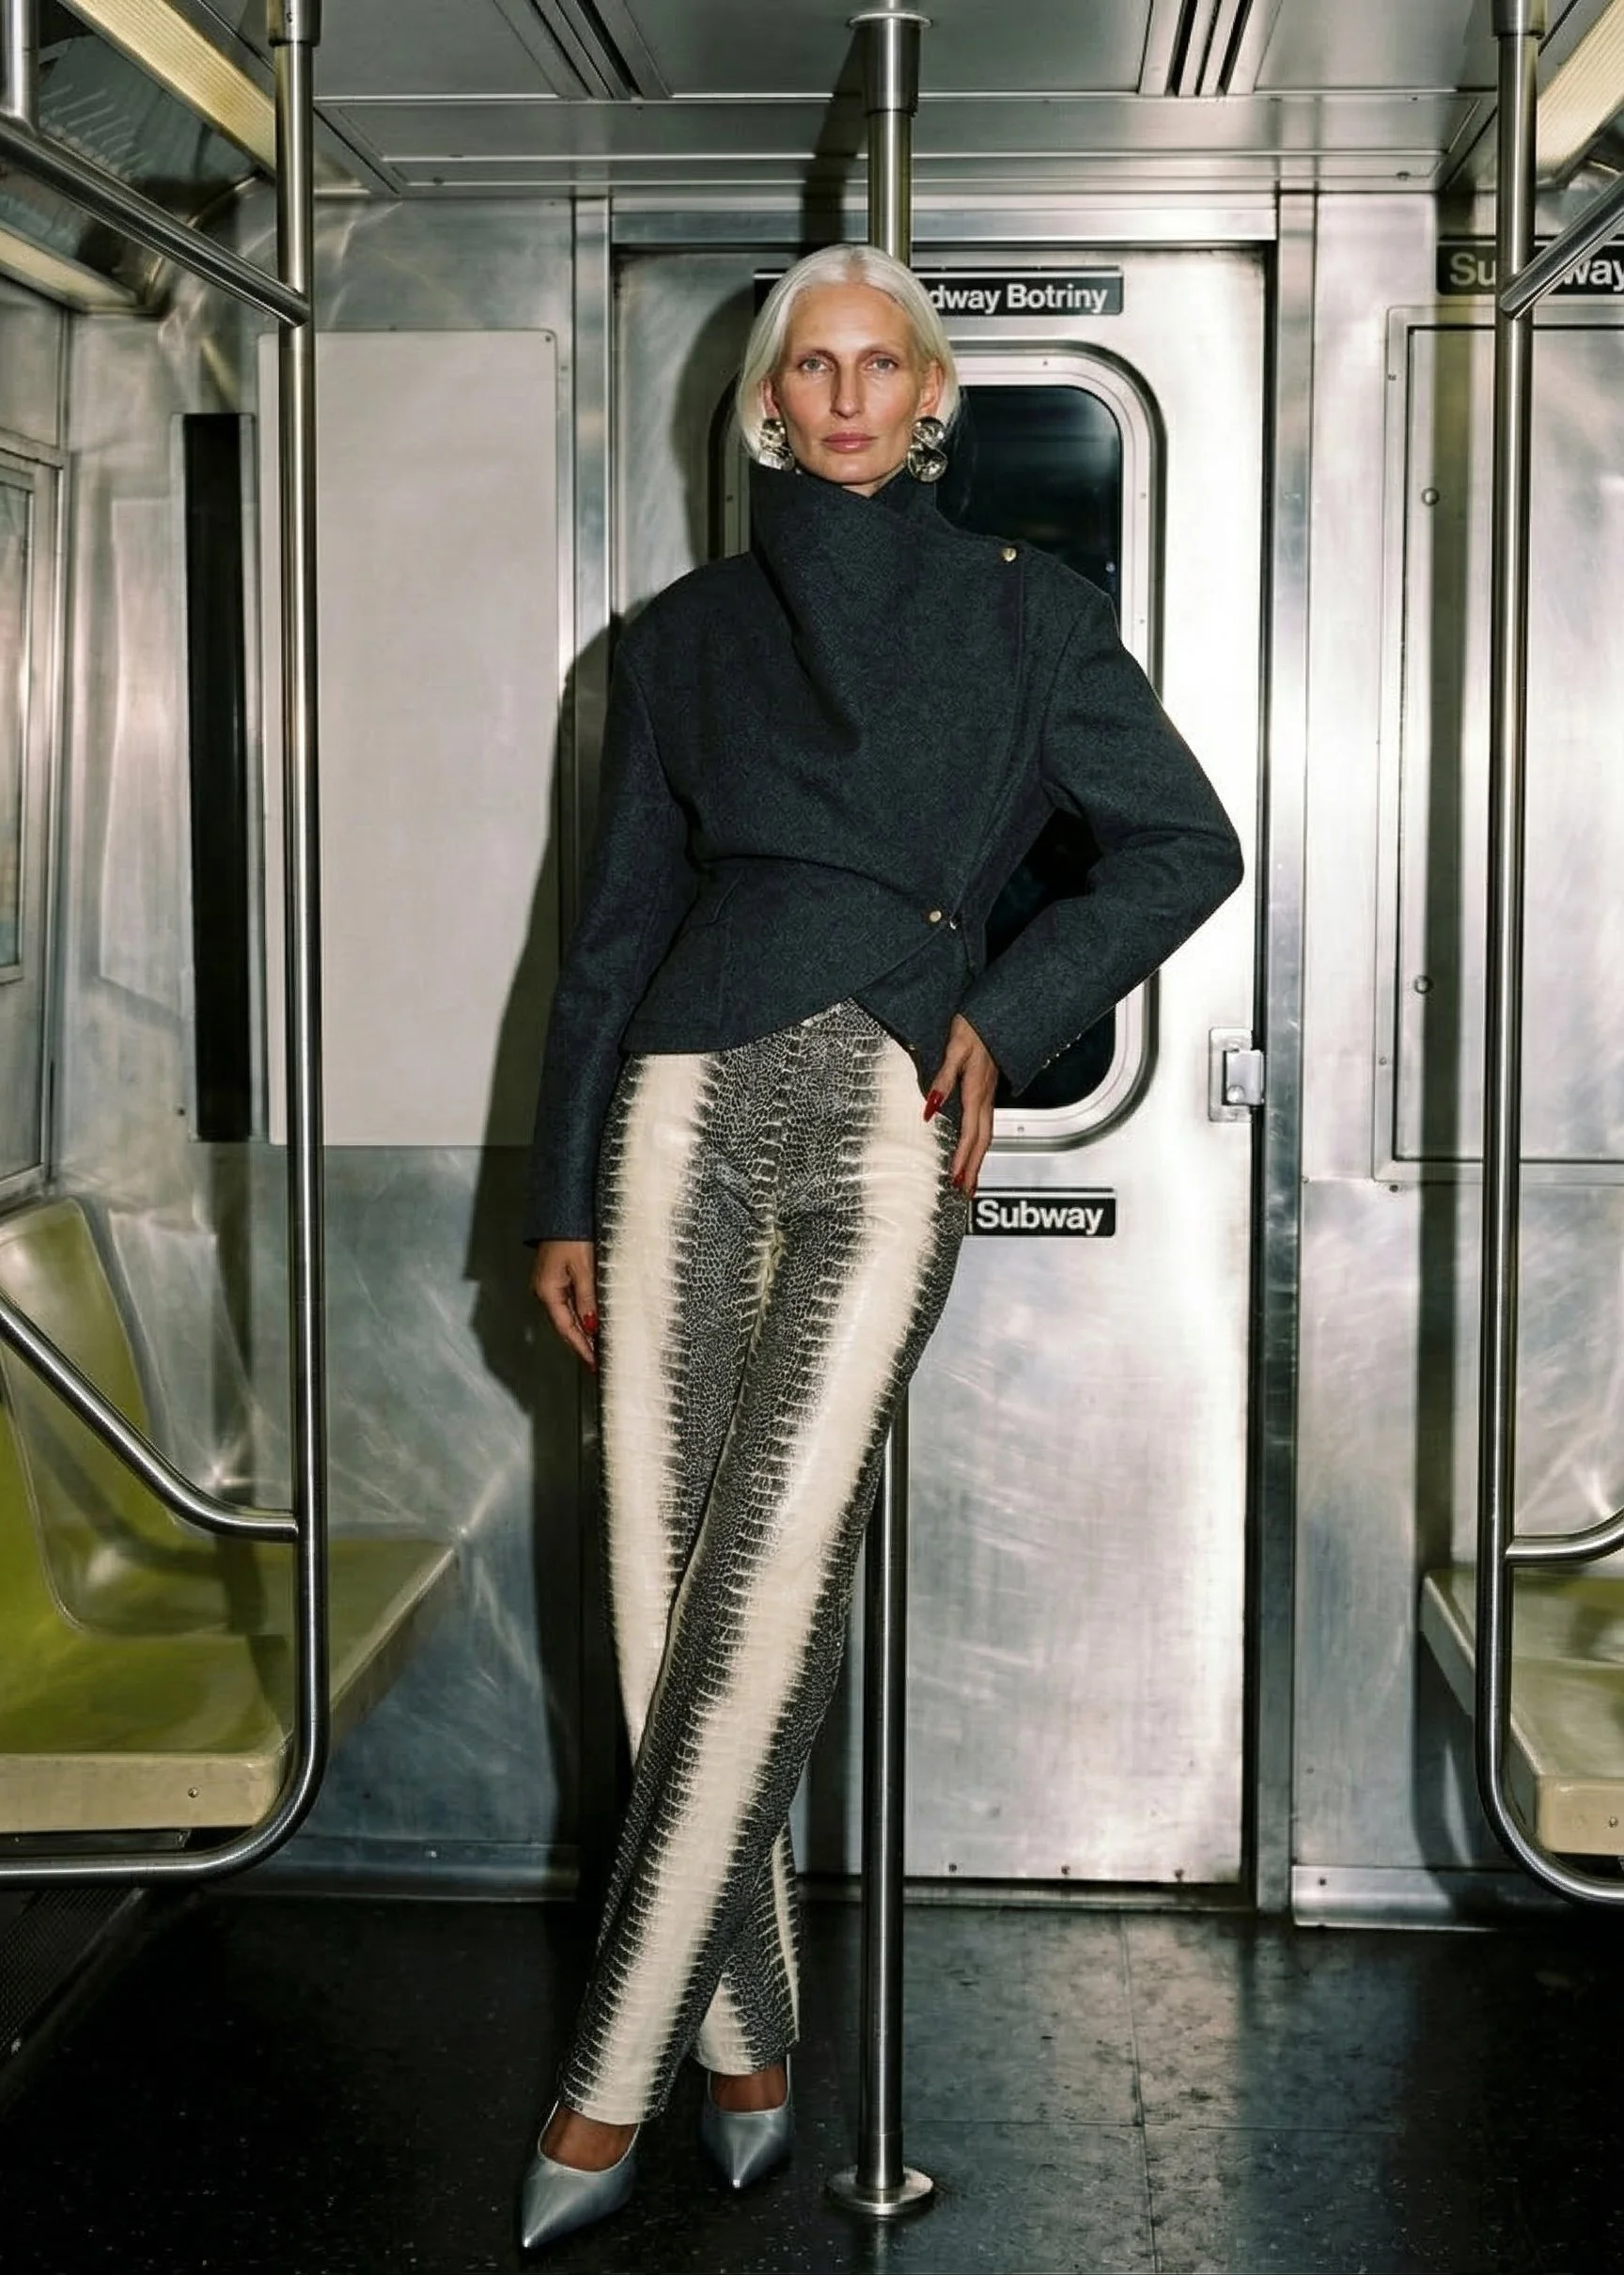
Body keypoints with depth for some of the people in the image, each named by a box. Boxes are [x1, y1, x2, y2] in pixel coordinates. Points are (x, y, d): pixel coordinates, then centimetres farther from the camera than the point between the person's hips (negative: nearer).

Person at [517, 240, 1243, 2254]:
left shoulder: (1022, 613, 10)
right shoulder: (686, 634, 14)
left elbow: (1183, 845, 10)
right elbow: (617, 922, 15)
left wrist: (1006, 1014, -2)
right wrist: (565, 1197, 11)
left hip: (886, 1123, -2)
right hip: (685, 1103, 3)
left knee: (764, 1587, -11)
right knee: (668, 1587, -2)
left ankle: (613, 2076, -4)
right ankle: (745, 2038, 12)